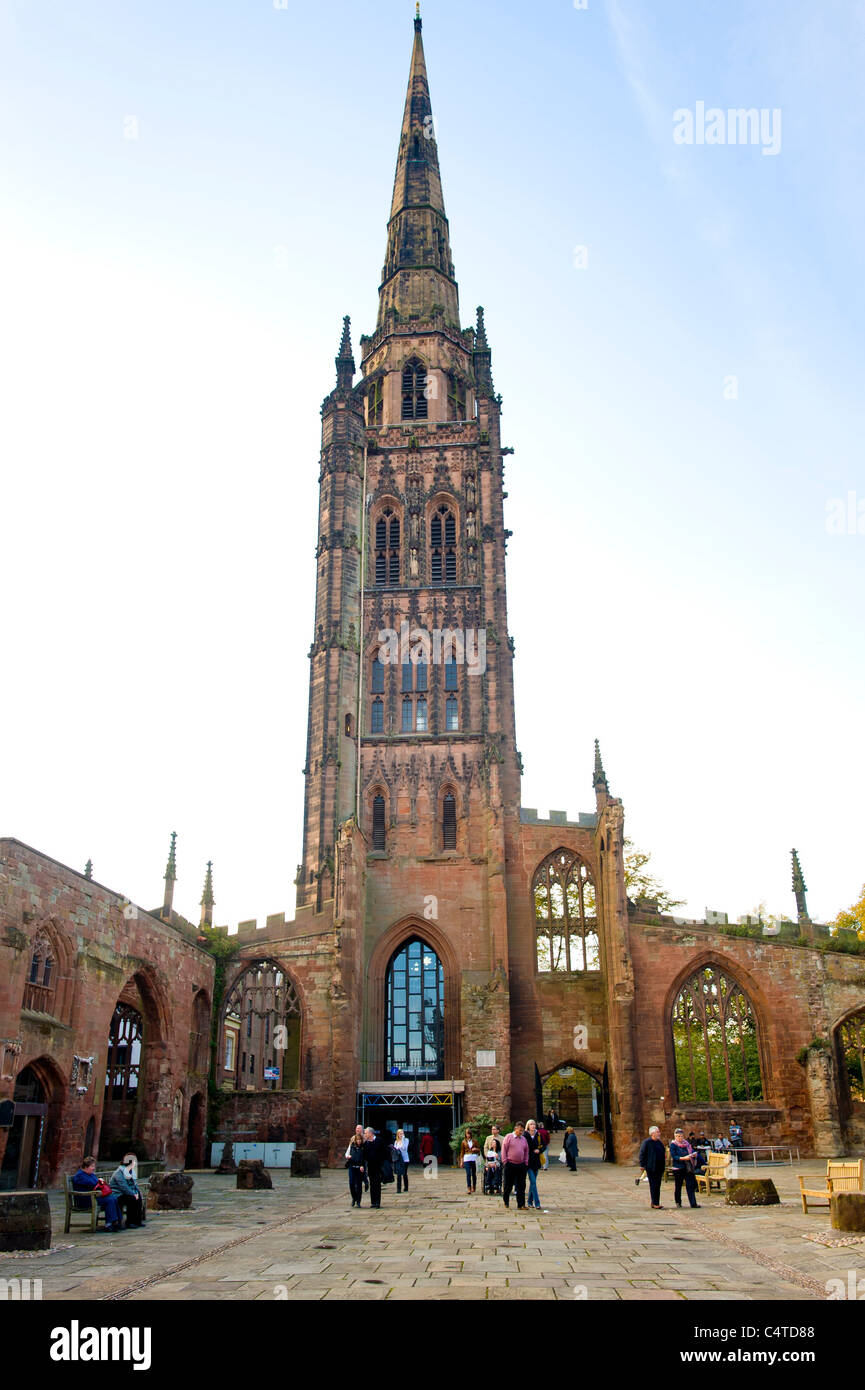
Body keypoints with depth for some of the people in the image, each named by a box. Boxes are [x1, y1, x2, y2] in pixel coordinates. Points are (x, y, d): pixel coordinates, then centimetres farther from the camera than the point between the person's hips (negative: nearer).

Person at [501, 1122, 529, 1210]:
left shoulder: (523, 1139, 11)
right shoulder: (508, 1137, -2)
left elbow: (526, 1151, 15)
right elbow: (504, 1150, -3)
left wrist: (526, 1163, 8)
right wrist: (505, 1161, -7)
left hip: (521, 1165, 4)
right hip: (510, 1165, -4)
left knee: (521, 1186, 2)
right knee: (508, 1184, 5)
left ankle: (521, 1204, 7)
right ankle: (506, 1200, 25)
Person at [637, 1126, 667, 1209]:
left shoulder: (660, 1142, 12)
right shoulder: (646, 1142, -9)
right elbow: (642, 1154, -9)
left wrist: (663, 1165, 17)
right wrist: (642, 1165, -13)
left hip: (659, 1168, 7)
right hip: (651, 1168, -7)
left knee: (658, 1185, 9)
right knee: (653, 1186, -5)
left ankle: (655, 1202, 16)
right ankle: (655, 1203, -1)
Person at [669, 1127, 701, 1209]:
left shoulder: (686, 1143, 11)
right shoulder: (673, 1145, -5)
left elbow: (691, 1151, 15)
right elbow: (673, 1156, -13)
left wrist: (693, 1154, -9)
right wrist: (683, 1158, -24)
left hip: (688, 1167, 4)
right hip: (678, 1168, -4)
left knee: (691, 1184, -5)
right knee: (678, 1186, 6)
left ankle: (693, 1203, -3)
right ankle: (678, 1202, 21)